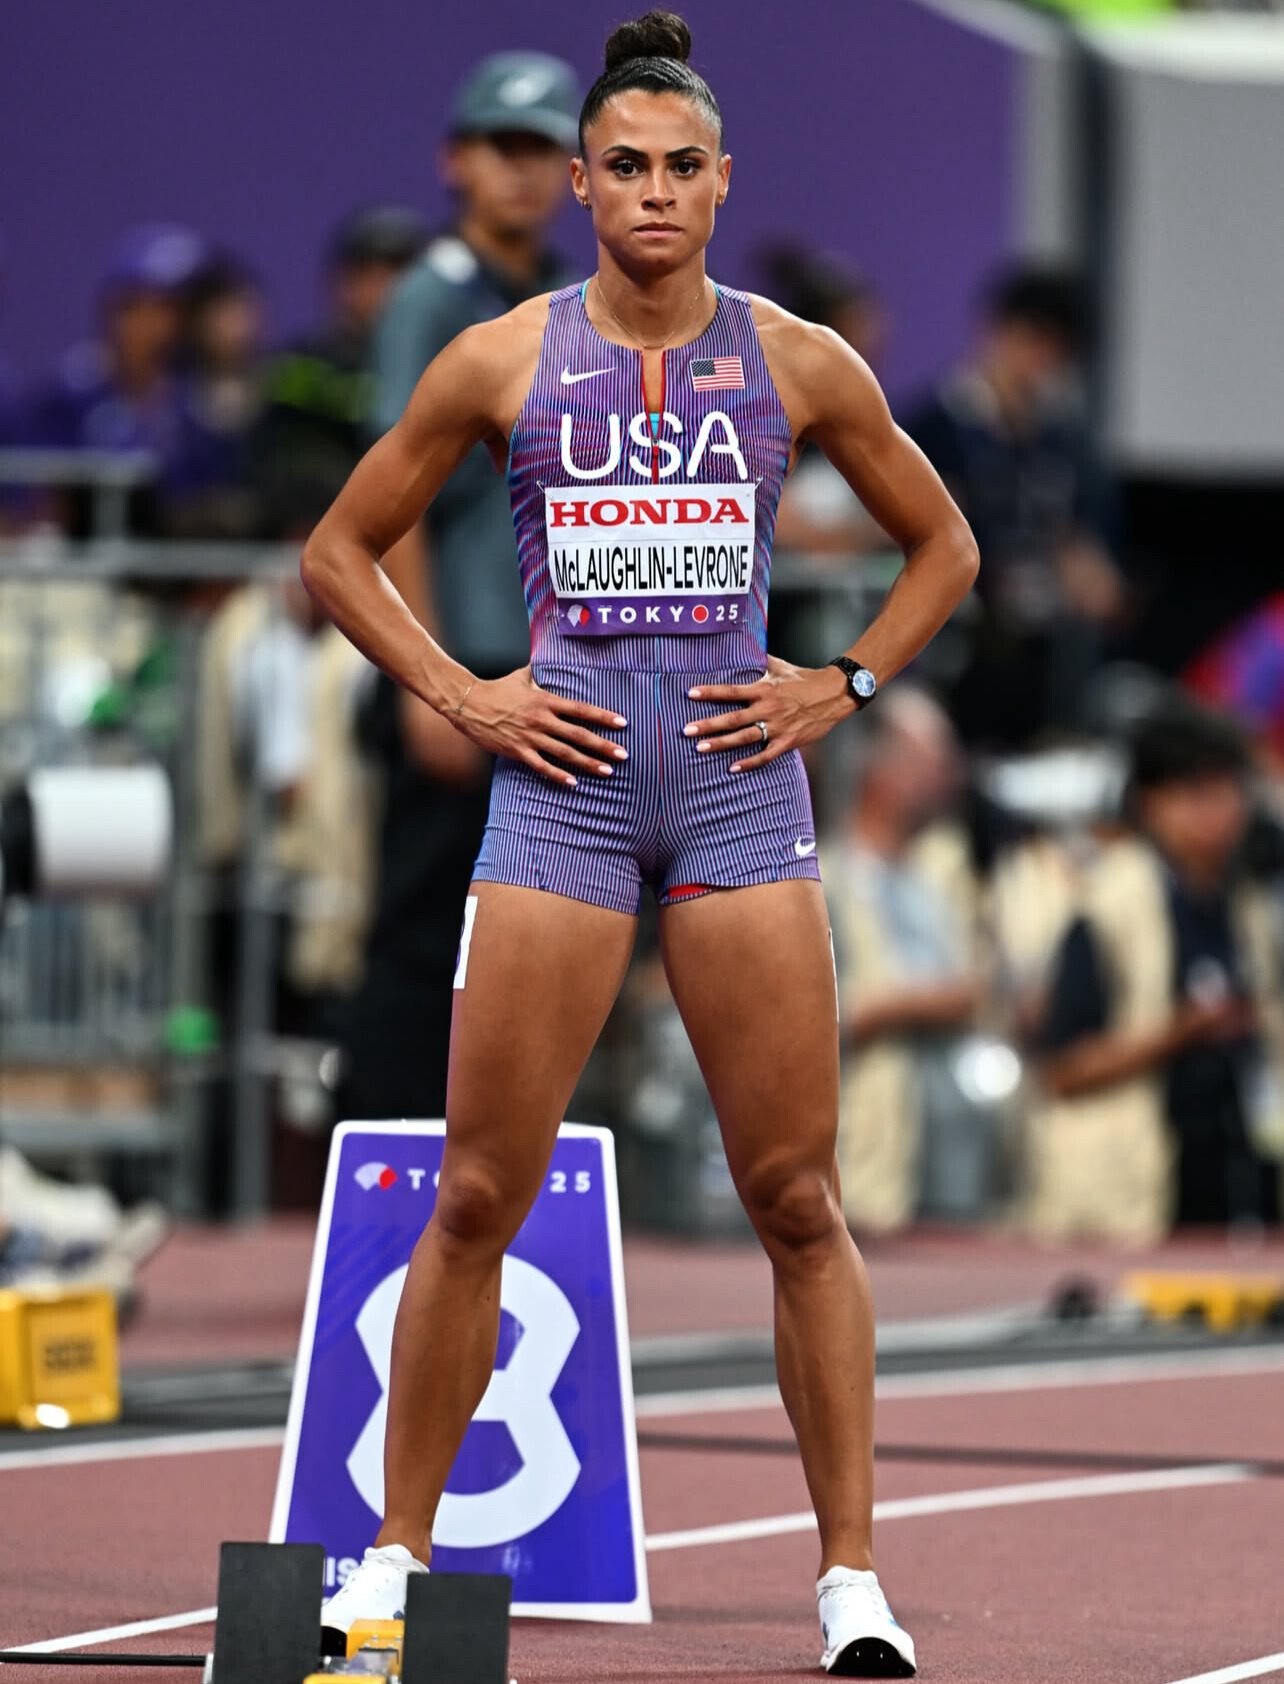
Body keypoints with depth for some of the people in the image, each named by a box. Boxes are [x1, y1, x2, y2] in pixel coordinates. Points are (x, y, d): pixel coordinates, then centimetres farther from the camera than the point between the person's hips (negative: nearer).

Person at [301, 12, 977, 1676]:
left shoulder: (800, 365, 6)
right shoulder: (502, 363, 4)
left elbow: (942, 547, 19)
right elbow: (338, 551, 12)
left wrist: (840, 686, 6)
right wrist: (457, 694, 1)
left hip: (741, 784, 1)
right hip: (562, 776, 0)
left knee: (797, 1198, -2)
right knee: (478, 1195, -2)